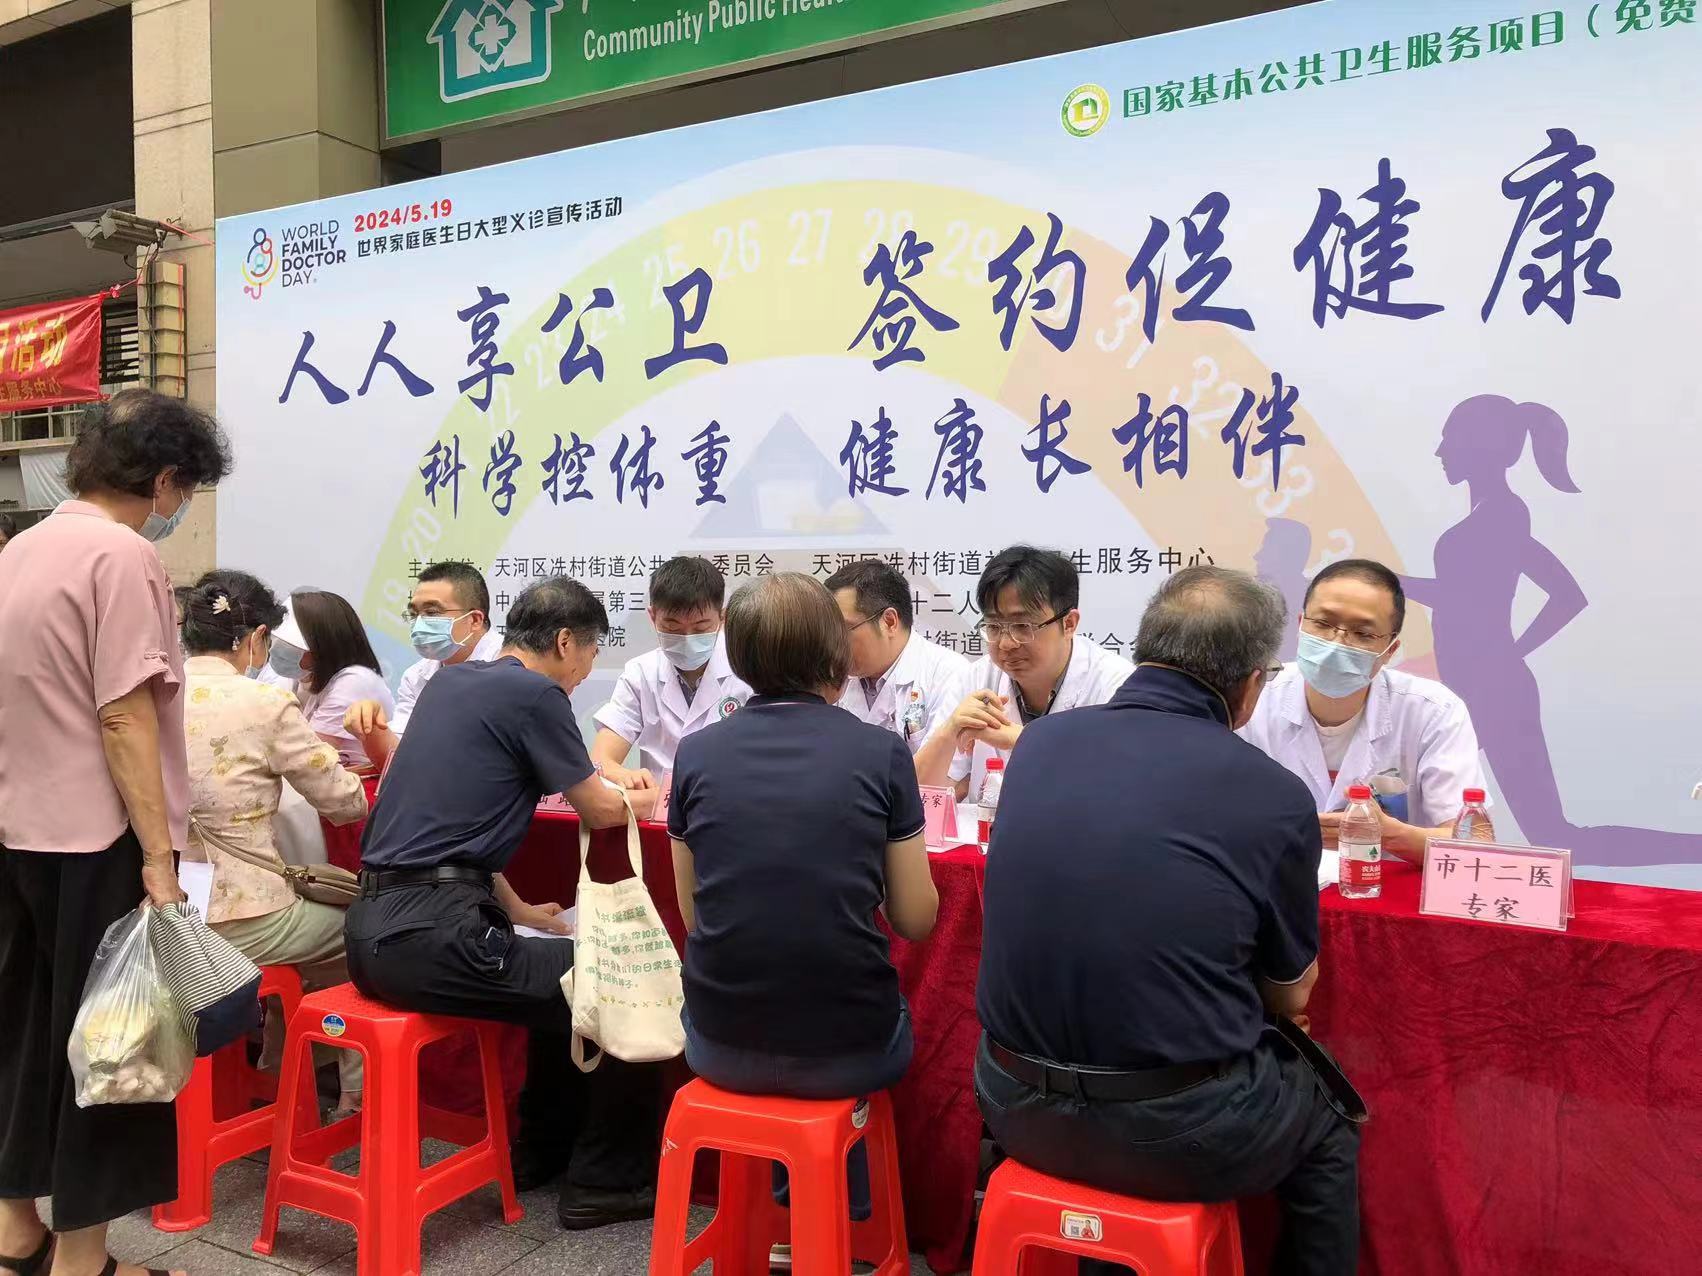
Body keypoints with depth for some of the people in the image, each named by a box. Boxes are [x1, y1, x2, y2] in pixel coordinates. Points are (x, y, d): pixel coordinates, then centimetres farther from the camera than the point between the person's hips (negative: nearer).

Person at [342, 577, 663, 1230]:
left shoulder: (449, 680, 16)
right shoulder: (535, 693, -8)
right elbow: (601, 812, 2)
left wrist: (515, 909, 25)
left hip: (371, 928, 9)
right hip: (427, 935, -9)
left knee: (565, 975, 27)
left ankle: (541, 1152, 38)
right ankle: (605, 1183, 14)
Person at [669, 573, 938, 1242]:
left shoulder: (696, 753, -2)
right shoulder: (880, 752, -8)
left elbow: (694, 915, 6)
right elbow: (916, 920, -2)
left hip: (721, 1048, 2)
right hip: (846, 1049, -2)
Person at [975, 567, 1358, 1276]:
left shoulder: (1037, 743, -3)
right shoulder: (1275, 794, -15)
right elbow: (1292, 995, 0)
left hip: (1017, 1110, 4)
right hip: (1176, 1138, -4)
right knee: (1329, 1124, 27)